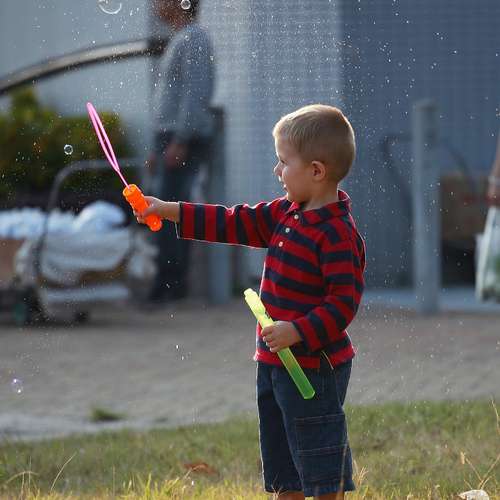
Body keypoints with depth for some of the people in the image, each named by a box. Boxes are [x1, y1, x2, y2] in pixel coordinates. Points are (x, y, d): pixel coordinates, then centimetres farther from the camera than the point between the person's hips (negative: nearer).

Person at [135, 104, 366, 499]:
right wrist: (169, 212, 16)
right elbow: (236, 223, 17)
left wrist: (298, 331, -29)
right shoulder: (286, 213, 9)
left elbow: (343, 303, -22)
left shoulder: (337, 234, -20)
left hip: (314, 368, -10)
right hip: (275, 363, 10)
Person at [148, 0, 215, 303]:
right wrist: (160, 150, 23)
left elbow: (196, 92, -21)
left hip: (183, 142, -10)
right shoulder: (183, 40, 20)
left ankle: (168, 285, -16)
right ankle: (175, 284, 11)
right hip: (173, 141, 10)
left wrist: (179, 142, -25)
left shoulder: (193, 38, -12)